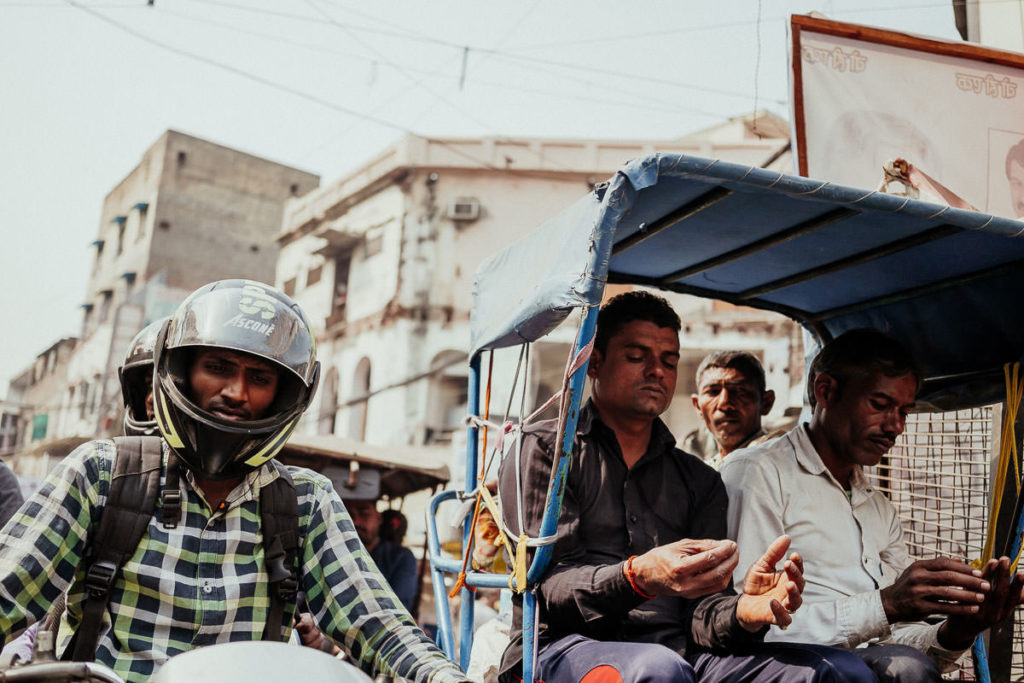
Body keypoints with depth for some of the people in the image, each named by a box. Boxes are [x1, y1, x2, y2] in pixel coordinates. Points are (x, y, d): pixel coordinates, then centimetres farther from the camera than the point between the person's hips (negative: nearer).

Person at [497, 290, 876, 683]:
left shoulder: (699, 480, 21)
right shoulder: (541, 449, 6)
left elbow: (700, 609, 9)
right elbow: (546, 584, -7)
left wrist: (743, 611, -16)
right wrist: (637, 578, -27)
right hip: (565, 647, -3)